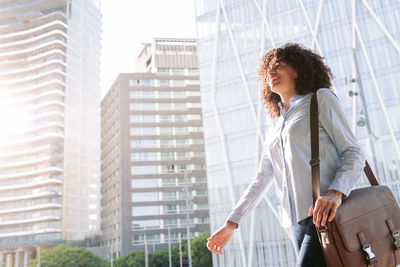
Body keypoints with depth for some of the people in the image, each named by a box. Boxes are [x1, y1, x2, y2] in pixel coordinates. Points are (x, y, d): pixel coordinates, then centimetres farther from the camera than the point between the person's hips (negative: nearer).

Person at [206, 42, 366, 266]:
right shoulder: (275, 128, 23)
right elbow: (261, 180, 23)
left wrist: (335, 193, -23)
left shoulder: (321, 99, 6)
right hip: (299, 222, 6)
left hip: (327, 214, -6)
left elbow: (354, 153, -3)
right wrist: (230, 225, 19)